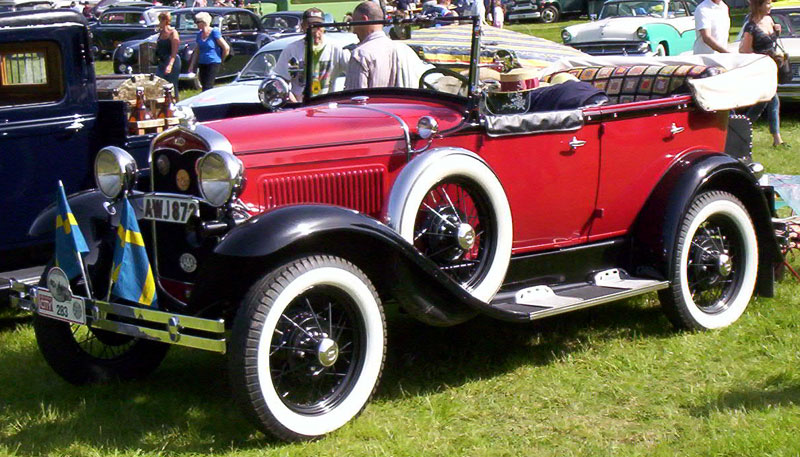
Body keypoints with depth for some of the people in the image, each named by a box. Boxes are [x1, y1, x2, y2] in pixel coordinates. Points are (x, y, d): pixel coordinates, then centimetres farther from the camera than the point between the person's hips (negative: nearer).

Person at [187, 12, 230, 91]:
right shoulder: (199, 34, 9)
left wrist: (221, 59, 1)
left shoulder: (214, 32, -10)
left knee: (207, 88, -12)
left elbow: (226, 48, -9)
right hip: (202, 64, 7)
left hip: (213, 63, -7)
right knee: (204, 86, 9)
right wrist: (191, 66, 10)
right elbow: (197, 52, 15)